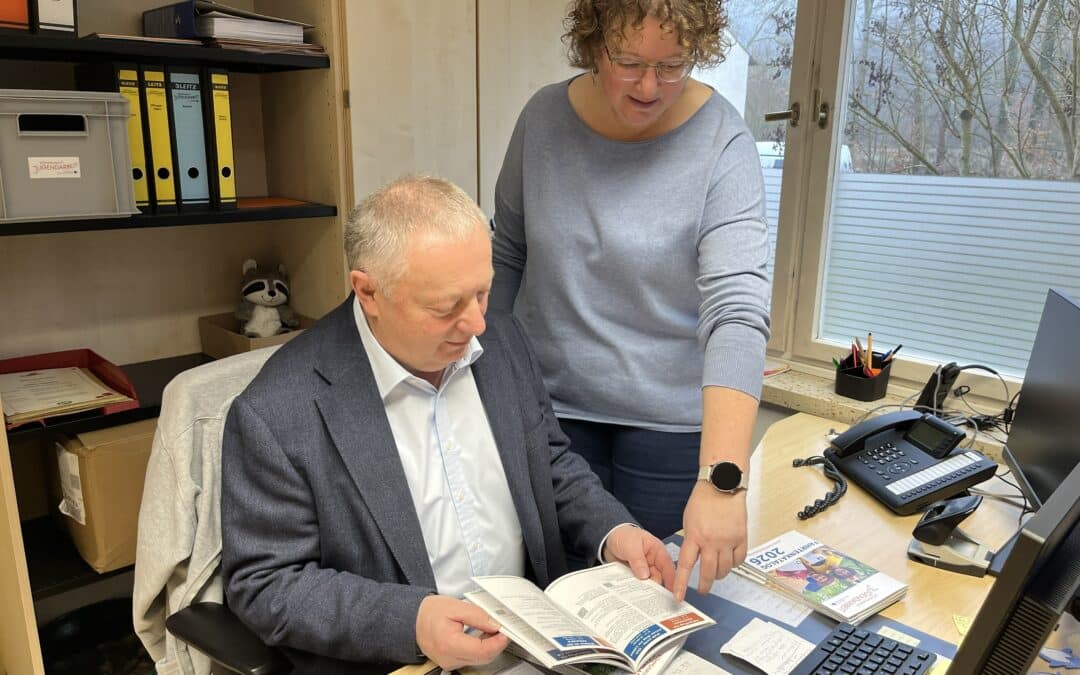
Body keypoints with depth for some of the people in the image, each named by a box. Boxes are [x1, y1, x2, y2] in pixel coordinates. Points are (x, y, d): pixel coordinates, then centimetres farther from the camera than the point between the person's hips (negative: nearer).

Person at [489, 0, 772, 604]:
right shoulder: (545, 117, -4)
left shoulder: (722, 142, -15)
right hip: (551, 404, 3)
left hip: (672, 419, -2)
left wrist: (721, 480, -34)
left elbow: (739, 311, -24)